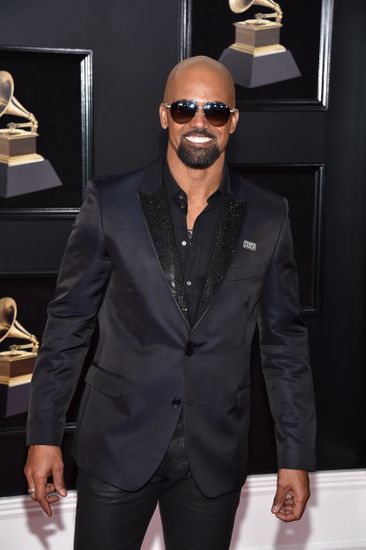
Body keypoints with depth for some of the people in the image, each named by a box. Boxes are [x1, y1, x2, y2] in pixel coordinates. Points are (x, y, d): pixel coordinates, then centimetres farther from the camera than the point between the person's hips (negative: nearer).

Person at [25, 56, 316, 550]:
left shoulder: (268, 217, 0)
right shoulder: (110, 202, -4)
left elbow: (285, 341, 4)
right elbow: (68, 321, 0)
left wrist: (296, 457, 3)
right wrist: (44, 435, -1)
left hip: (215, 454, 1)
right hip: (117, 446, -1)